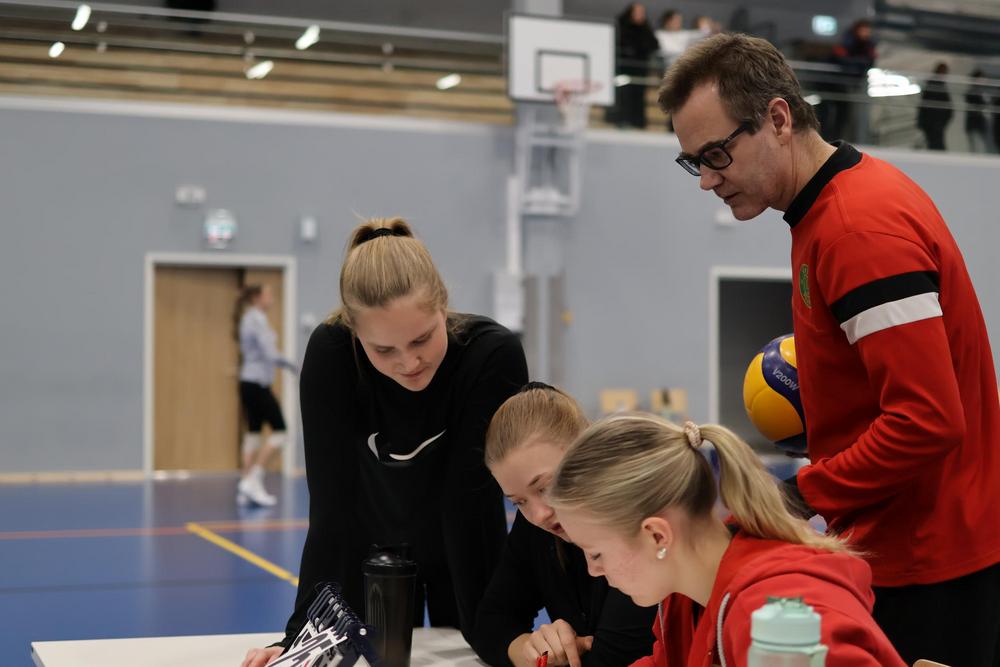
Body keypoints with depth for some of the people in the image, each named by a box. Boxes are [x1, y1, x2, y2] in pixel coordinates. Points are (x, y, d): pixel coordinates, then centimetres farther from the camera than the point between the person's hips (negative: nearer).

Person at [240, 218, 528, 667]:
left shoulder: (494, 354, -32)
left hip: (466, 554, 0)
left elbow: (466, 498, -30)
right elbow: (332, 500, -28)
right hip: (373, 554, 1)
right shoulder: (330, 353, -30)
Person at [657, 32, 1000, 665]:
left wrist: (799, 497, -20)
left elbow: (928, 421, -26)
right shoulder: (836, 202, 9)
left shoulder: (861, 227, -22)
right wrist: (819, 400, 10)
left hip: (928, 566, -10)